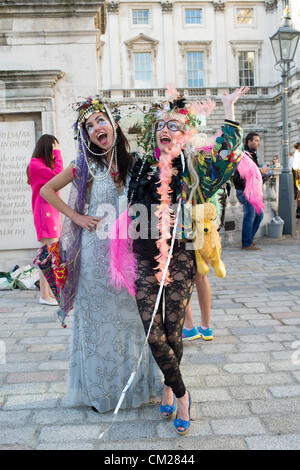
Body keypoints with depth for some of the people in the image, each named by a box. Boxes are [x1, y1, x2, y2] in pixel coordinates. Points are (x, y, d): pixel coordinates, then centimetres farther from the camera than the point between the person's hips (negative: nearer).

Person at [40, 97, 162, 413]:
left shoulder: (133, 163, 4)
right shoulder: (86, 165, -1)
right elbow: (46, 190, 3)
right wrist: (77, 217, -5)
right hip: (97, 252, -2)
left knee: (130, 312, 10)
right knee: (99, 316, 7)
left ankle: (135, 382, 29)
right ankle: (100, 389, 23)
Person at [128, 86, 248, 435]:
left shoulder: (193, 166, 2)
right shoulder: (141, 165, 8)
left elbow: (228, 155, -9)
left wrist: (228, 109, -5)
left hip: (179, 258, -1)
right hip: (145, 258, 2)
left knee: (172, 331, 5)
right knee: (153, 334, -1)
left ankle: (169, 387, 32)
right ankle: (181, 395, 19)